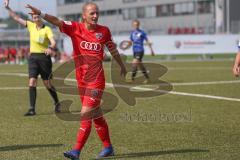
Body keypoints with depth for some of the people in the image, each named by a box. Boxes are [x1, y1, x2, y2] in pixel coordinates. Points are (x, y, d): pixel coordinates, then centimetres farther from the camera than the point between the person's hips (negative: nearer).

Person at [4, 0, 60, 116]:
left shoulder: (47, 29, -7)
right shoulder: (31, 26, 7)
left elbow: (53, 42, -20)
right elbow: (16, 18, 10)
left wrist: (50, 48, -41)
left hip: (44, 57, -4)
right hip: (33, 57, 4)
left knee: (47, 84, 4)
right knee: (32, 82, -9)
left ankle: (57, 104, 26)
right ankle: (32, 109, -9)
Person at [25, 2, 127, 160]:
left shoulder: (104, 31, -2)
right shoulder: (75, 28, -2)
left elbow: (113, 49, 14)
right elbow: (57, 21, -17)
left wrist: (122, 66, 28)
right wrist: (40, 13, -35)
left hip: (96, 81, -3)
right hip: (81, 81, 3)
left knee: (86, 114, -11)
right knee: (96, 115, 13)